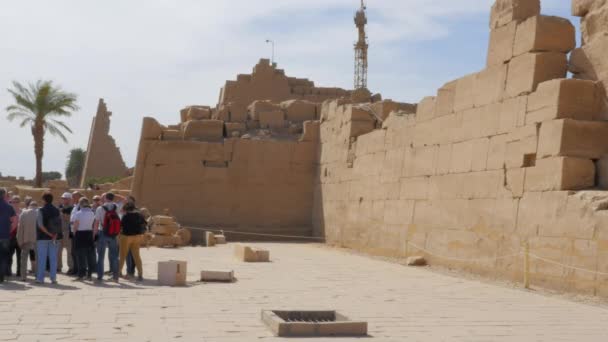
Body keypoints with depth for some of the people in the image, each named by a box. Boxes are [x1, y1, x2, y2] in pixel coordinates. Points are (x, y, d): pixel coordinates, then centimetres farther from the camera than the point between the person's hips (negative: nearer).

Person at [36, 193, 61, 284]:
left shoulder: (41, 210, -7)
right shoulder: (57, 211, 6)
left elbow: (40, 225, -15)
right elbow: (59, 225, 2)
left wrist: (49, 234, -9)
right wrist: (54, 235, -2)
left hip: (42, 237, -4)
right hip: (53, 238, 4)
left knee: (41, 258, 2)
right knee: (53, 258, 6)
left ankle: (40, 278, 3)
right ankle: (53, 278, 5)